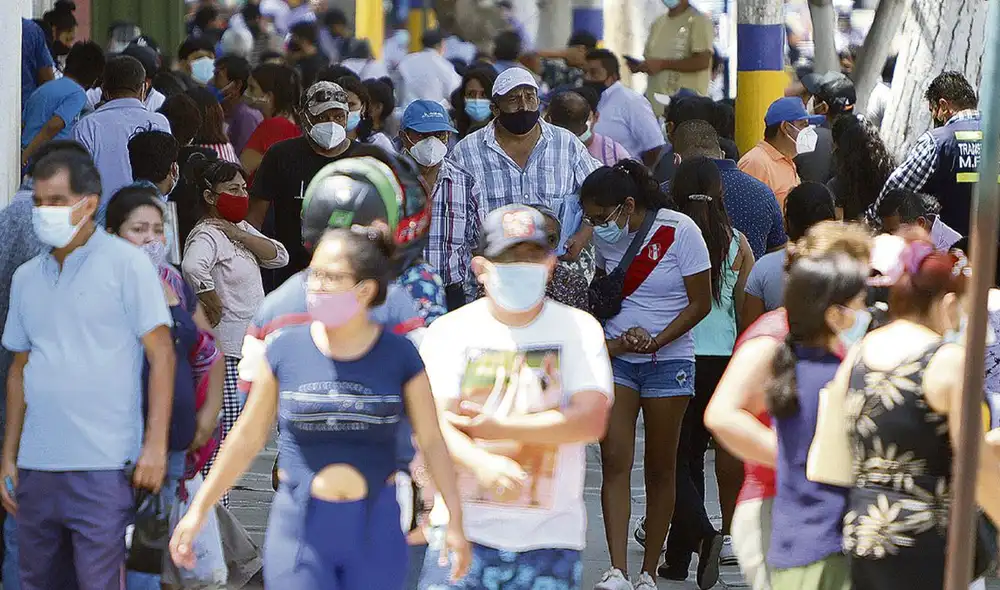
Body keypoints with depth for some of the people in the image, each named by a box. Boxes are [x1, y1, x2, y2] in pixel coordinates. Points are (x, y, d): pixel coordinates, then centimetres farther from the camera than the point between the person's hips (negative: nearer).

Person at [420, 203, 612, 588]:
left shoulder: (579, 329, 5)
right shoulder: (450, 331, 4)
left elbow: (591, 421, -8)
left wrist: (498, 429, -12)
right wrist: (485, 463, -28)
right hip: (467, 529, -1)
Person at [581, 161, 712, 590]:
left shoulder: (680, 231, -11)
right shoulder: (603, 238, 1)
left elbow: (700, 304, -8)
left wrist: (655, 342, -15)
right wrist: (607, 343, -6)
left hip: (669, 358, -3)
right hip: (615, 357, 3)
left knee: (660, 469, 3)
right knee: (614, 462, -11)